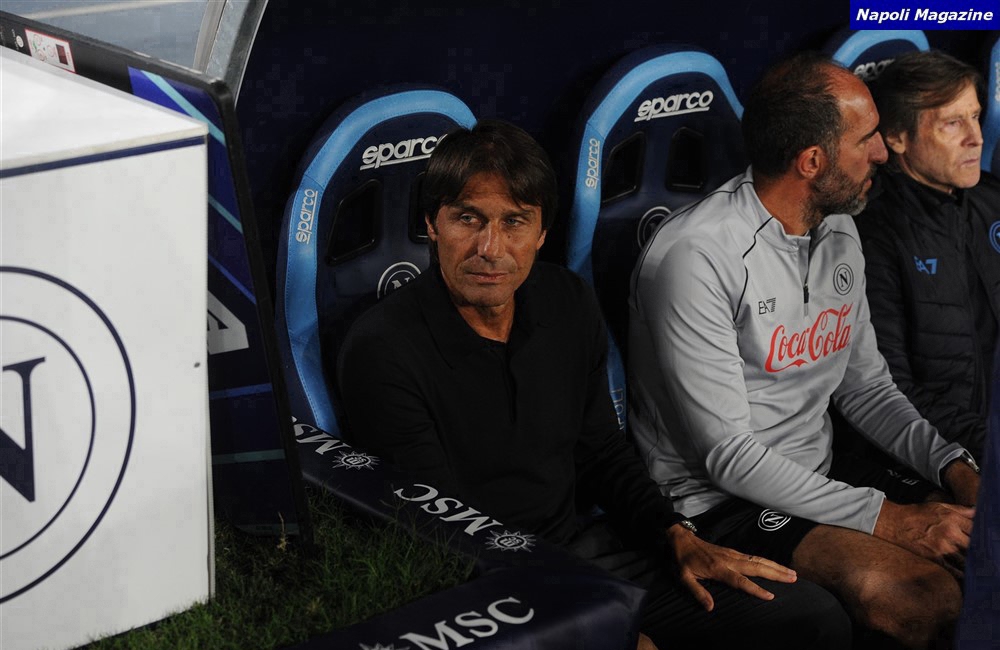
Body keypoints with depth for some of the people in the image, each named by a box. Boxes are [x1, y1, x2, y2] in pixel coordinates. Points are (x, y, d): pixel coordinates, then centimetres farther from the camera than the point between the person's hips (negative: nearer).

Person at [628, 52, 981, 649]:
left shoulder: (839, 232, 8)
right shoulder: (695, 257, -20)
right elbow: (728, 456, -20)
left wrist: (954, 467, -2)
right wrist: (888, 518, -20)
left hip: (822, 474, 8)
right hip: (719, 499, -8)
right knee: (926, 597, -28)